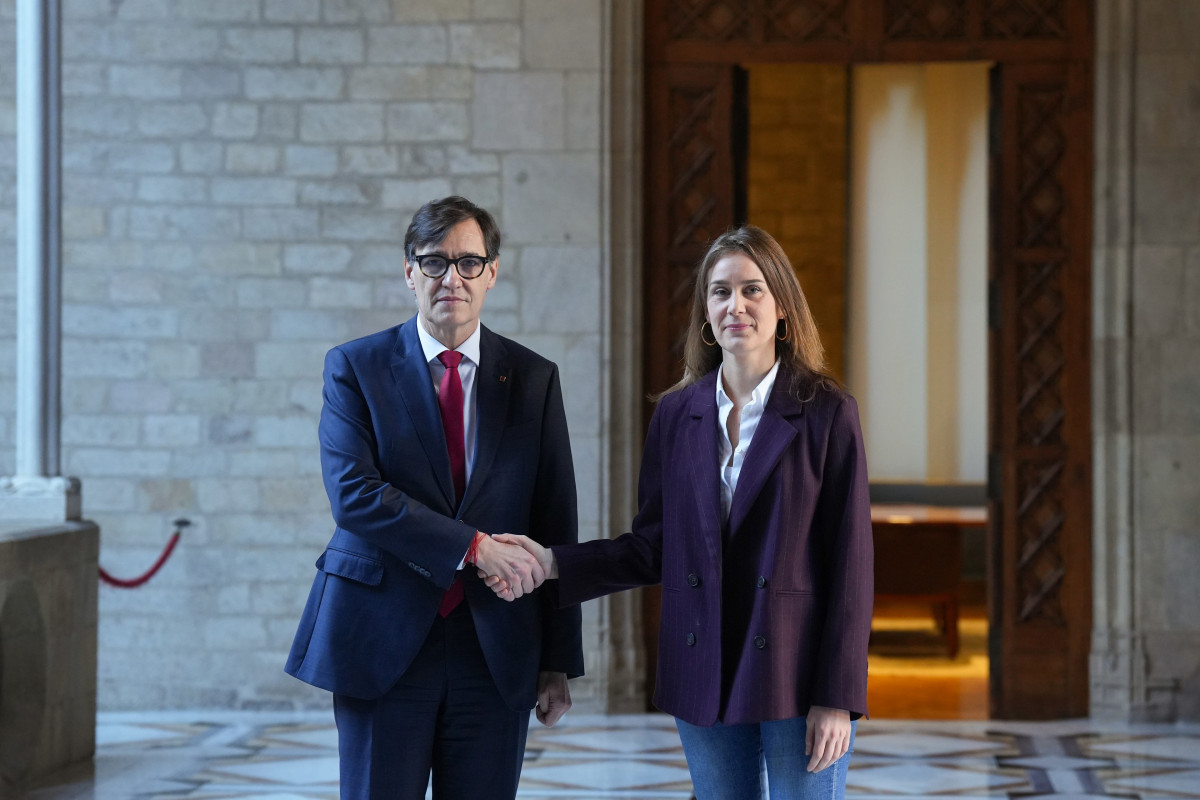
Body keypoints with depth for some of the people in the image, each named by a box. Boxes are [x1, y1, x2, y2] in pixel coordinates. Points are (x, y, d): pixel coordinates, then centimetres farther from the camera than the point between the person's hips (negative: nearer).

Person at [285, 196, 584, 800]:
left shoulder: (534, 379, 8)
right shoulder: (355, 367, 1)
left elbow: (556, 528, 6)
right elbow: (352, 493, -13)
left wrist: (558, 664, 3)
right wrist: (473, 546, -19)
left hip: (498, 652, 2)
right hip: (384, 644, -2)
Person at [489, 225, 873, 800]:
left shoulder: (827, 413, -5)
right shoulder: (677, 414, 7)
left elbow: (851, 565, -7)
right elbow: (655, 548, 10)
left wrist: (837, 698, -11)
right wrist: (553, 563, -3)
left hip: (798, 681, -4)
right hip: (704, 679, 4)